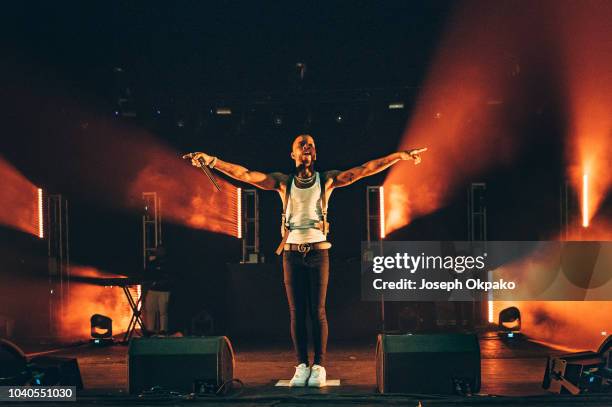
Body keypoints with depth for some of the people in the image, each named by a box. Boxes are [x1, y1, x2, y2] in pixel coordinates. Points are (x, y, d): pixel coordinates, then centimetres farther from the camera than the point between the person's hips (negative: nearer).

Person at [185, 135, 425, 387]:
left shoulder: (327, 180, 6)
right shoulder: (283, 182, 7)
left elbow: (365, 170, 0)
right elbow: (244, 174, -1)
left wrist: (399, 156, -7)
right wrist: (211, 161, -11)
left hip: (318, 251, -1)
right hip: (292, 253, 1)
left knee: (317, 312, -1)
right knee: (296, 312, 2)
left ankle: (319, 367, 3)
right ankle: (302, 366, 6)